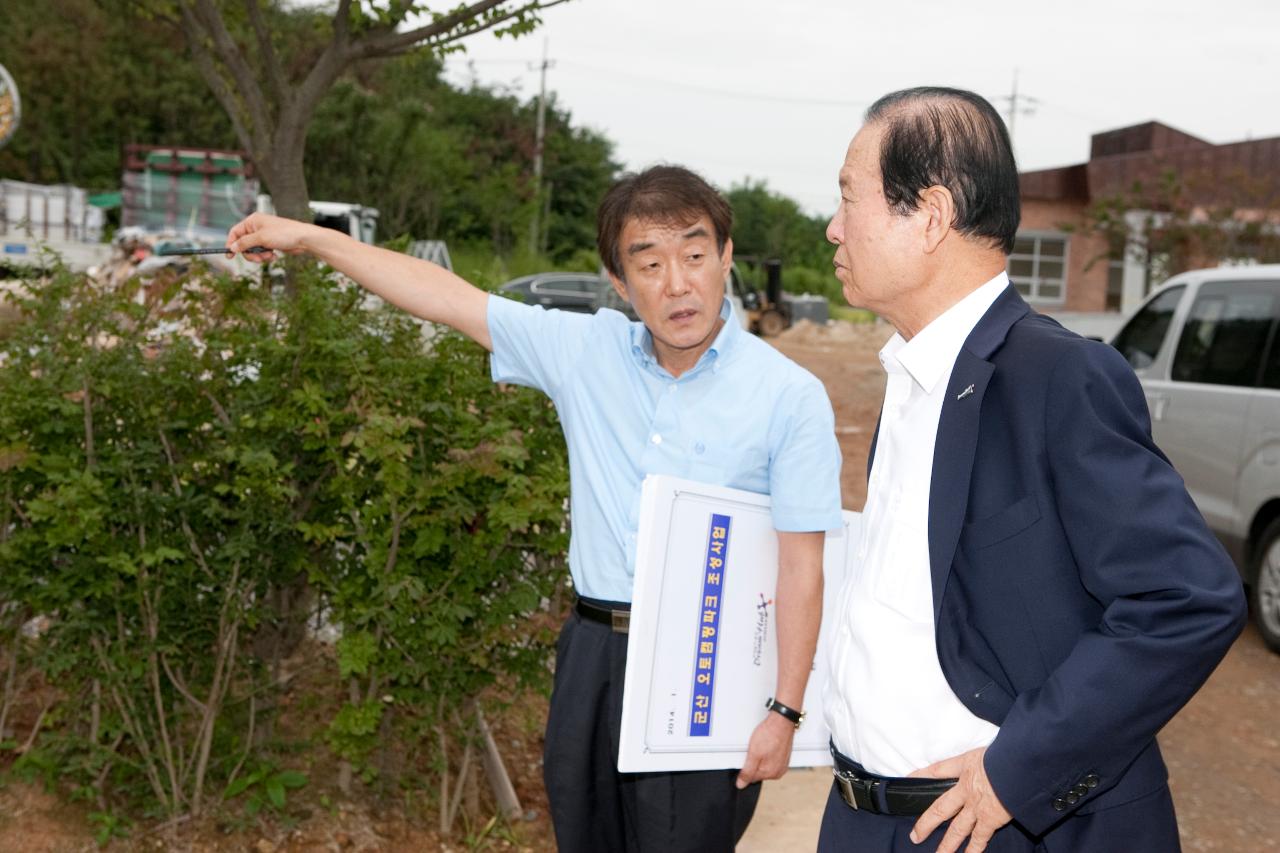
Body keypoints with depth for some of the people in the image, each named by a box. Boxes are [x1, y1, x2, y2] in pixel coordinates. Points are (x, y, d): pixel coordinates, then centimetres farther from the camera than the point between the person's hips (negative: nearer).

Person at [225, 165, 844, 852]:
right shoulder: (587, 352, 3)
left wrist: (784, 710, -10)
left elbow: (801, 565, -7)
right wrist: (308, 238, 10)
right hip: (592, 659, 4)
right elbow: (448, 298, 7)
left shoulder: (790, 396, -8)